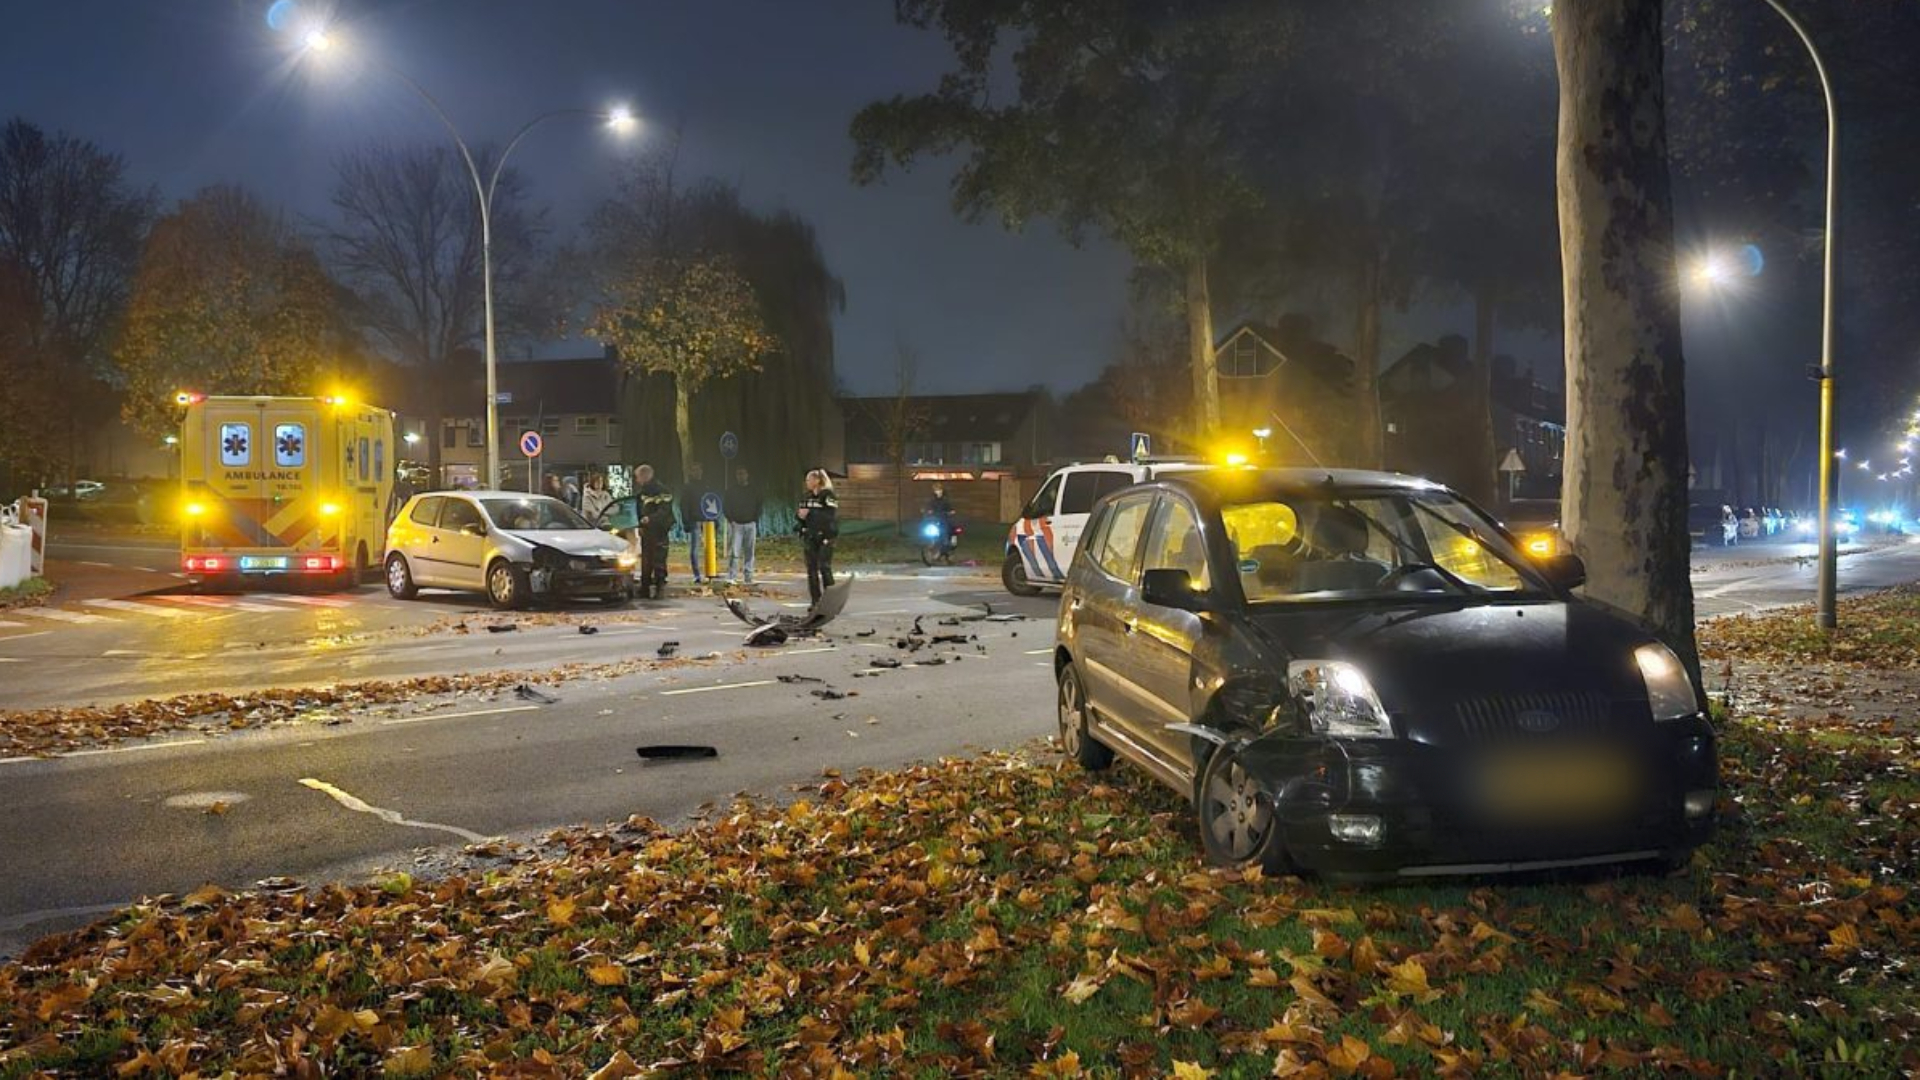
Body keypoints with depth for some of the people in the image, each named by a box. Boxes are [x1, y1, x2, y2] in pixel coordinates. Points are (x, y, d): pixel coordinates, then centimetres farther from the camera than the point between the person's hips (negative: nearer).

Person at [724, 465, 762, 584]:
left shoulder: (754, 490, 10)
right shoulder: (731, 491, 5)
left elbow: (758, 507, 12)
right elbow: (727, 508, 5)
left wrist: (756, 521, 1)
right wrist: (731, 520, -9)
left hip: (750, 524, 2)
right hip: (736, 524, -2)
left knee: (749, 553, 4)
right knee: (734, 552, -10)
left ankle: (748, 577, 7)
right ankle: (731, 577, -12)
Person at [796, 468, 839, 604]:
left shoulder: (828, 496, -8)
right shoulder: (806, 497, 13)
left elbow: (831, 516, -17)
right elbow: (799, 513, 20)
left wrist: (810, 514, -18)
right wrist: (799, 514, -3)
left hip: (824, 537, -7)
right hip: (809, 537, 7)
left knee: (824, 567, -9)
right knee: (811, 568, 7)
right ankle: (816, 601, 14)